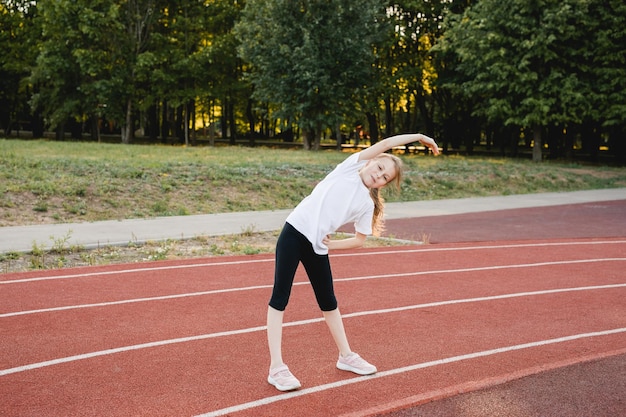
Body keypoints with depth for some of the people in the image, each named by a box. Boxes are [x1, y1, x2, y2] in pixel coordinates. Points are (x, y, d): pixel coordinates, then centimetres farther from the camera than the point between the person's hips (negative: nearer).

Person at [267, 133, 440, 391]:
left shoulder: (367, 204, 9)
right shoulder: (350, 166, 2)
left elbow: (360, 240, 13)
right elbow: (385, 144, 0)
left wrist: (331, 245, 0)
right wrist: (418, 136, 10)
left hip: (317, 247, 4)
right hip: (294, 233, -4)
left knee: (328, 302, 14)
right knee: (280, 296, -5)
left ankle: (345, 356, 32)